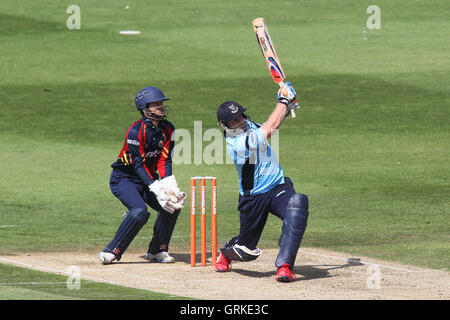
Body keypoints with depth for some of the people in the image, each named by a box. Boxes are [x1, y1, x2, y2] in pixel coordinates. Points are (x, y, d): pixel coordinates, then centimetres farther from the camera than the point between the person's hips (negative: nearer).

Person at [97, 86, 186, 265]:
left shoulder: (167, 129, -2)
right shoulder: (135, 131, -23)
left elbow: (164, 160, -8)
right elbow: (139, 165, -25)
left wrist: (170, 187, -23)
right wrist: (157, 190, -33)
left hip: (148, 178, 7)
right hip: (124, 178, -7)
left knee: (173, 206, -10)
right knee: (140, 211, -28)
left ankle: (157, 251, 6)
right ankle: (111, 252, -19)